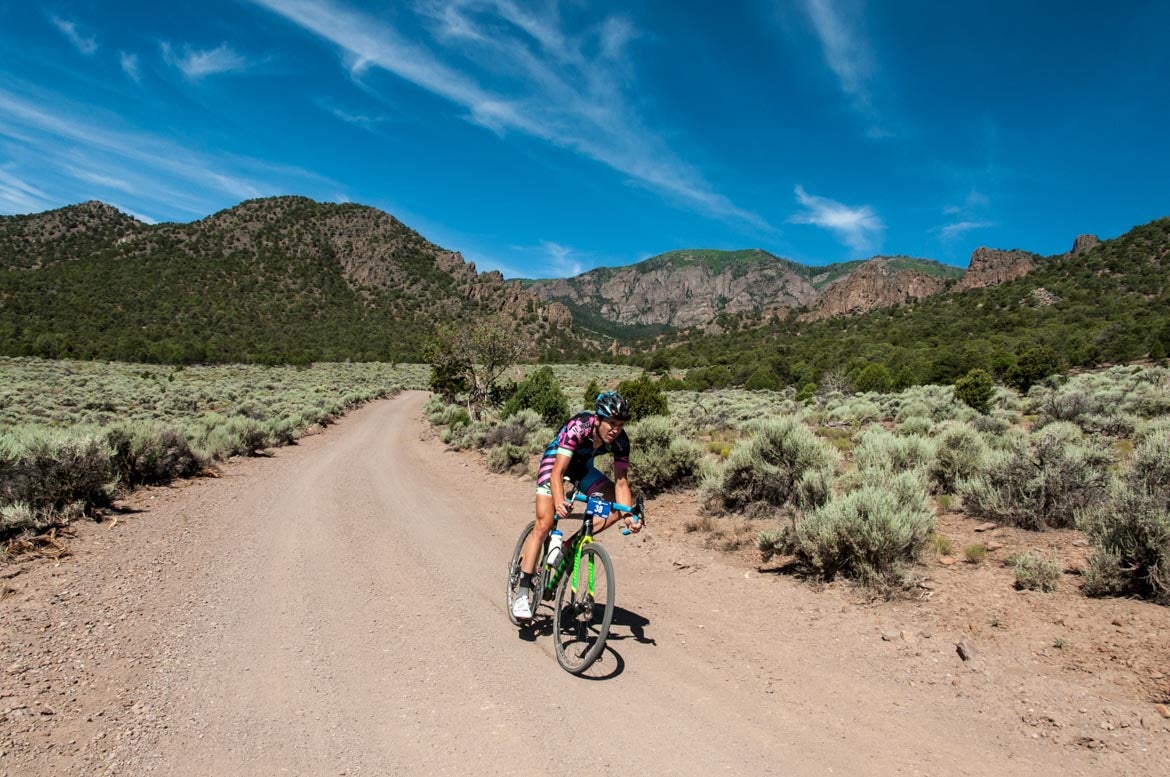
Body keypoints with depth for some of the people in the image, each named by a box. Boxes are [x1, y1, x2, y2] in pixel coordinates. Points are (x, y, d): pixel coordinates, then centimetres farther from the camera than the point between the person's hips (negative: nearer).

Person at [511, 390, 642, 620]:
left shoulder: (620, 441, -23)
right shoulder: (578, 427, -36)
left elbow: (621, 482, -21)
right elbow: (558, 471, -41)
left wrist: (629, 515, -36)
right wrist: (559, 502, -59)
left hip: (582, 467, 5)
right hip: (555, 461, -5)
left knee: (619, 508, -12)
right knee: (544, 523, -18)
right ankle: (522, 593, -12)